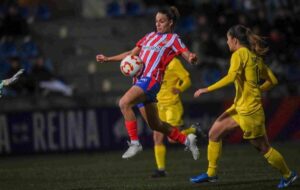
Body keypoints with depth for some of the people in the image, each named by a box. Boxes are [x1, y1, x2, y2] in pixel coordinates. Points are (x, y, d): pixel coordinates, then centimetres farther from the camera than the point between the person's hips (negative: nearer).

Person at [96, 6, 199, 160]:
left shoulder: (173, 39, 4)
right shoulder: (150, 36, 23)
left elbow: (189, 57, -7)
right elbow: (132, 54, 28)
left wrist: (192, 58, -32)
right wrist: (107, 59, 26)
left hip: (151, 79, -7)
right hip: (140, 80, 7)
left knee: (124, 103, -28)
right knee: (154, 124, 12)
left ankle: (135, 143, -23)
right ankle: (186, 140, 29)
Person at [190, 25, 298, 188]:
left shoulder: (239, 54, -12)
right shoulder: (255, 56, 13)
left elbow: (231, 77, -28)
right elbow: (272, 80, 13)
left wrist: (207, 89, -23)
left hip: (249, 109, -9)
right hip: (240, 107, 9)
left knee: (263, 147, 2)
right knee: (214, 133, 8)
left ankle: (287, 174, 17)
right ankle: (211, 173, 13)